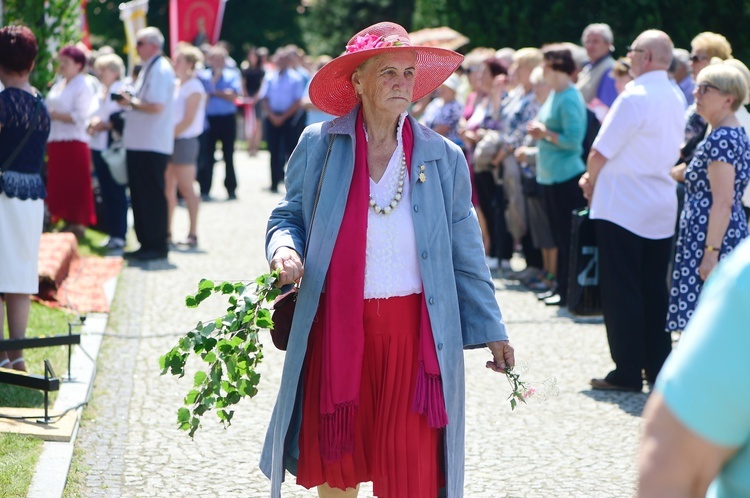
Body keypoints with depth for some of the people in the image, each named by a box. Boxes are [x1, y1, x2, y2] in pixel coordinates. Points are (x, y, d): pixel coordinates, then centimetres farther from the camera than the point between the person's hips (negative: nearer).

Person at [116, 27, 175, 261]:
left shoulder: (160, 70, -14)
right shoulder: (149, 69, 18)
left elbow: (156, 106, -24)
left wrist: (131, 103, -12)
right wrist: (130, 99, 7)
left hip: (152, 145, -10)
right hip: (139, 143, 10)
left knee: (151, 196, -5)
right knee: (140, 195, 12)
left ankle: (157, 245, 0)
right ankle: (146, 243, 17)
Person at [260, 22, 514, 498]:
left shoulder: (443, 156, 2)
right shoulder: (318, 145, 0)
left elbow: (465, 251, 7)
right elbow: (289, 215, 11)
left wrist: (491, 331, 7)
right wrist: (284, 248, -13)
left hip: (413, 328, 0)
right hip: (335, 326, 0)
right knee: (335, 459, 10)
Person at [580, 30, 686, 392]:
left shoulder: (635, 97, -18)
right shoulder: (676, 98, 8)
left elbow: (601, 151, -18)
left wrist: (590, 182, 4)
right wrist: (598, 177, 15)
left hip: (623, 207, -7)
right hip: (662, 206, 8)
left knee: (621, 291, -1)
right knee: (654, 290, 12)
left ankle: (627, 373, 1)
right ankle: (658, 366, 15)